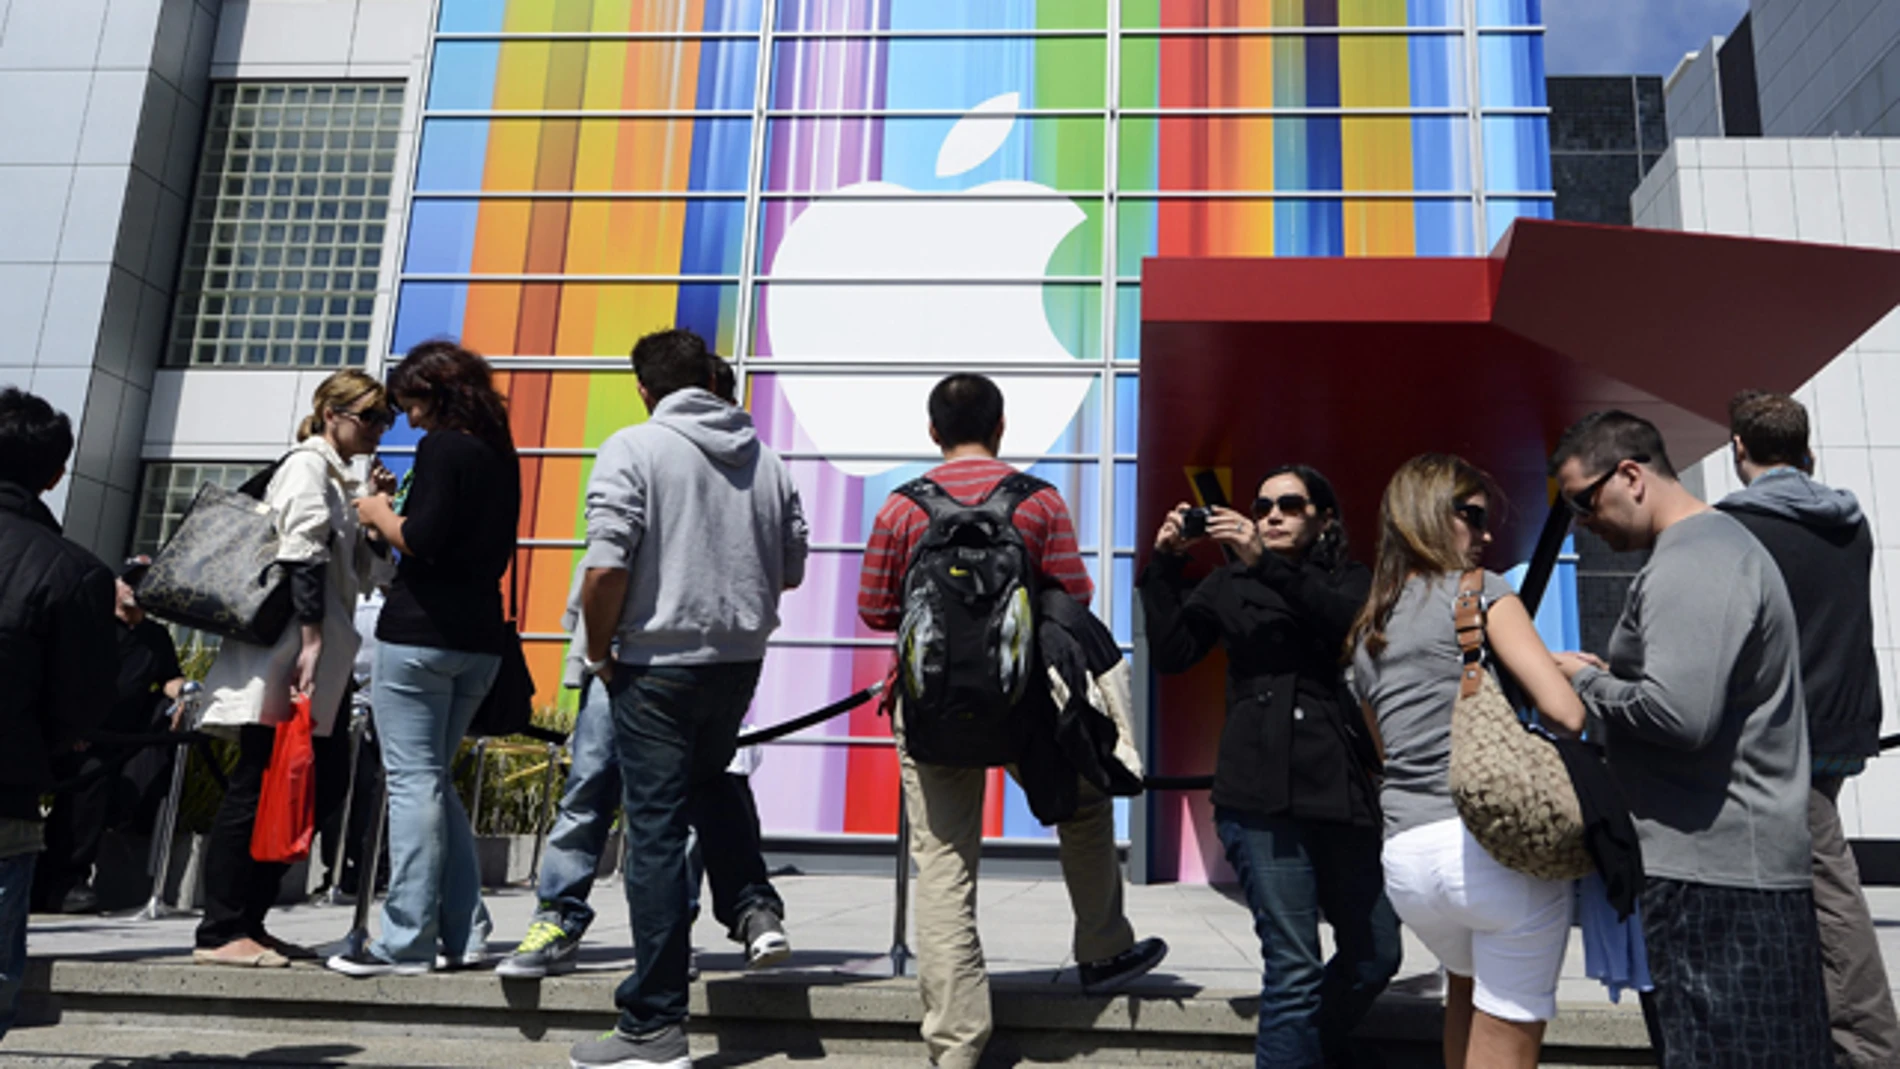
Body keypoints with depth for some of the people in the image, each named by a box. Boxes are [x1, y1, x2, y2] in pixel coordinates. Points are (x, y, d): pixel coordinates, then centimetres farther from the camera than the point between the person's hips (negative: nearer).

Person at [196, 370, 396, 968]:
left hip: (309, 664, 10)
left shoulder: (338, 478, 21)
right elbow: (303, 557, -17)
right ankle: (220, 932, -4)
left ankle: (248, 924, 15)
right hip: (284, 652, -9)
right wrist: (311, 640, -22)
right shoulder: (309, 465, -6)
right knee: (257, 787, -8)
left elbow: (367, 573, 22)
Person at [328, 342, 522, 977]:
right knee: (434, 779, 15)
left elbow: (422, 540, -18)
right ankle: (464, 935, 13)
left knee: (412, 781, -4)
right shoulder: (501, 457, 16)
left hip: (421, 633, -8)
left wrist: (381, 517, 2)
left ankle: (407, 942, -1)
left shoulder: (441, 448, -8)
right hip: (481, 638, 8)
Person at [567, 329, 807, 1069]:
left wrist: (600, 653, -3)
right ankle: (753, 904, 16)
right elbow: (792, 569, 11)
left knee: (656, 831, 0)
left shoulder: (633, 448, -9)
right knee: (707, 786, 31)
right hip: (741, 658, 5)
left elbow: (605, 569, -18)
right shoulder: (764, 458, 7)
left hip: (659, 662, -5)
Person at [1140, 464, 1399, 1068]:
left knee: (1377, 955, 10)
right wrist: (1165, 565, -4)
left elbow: (1353, 624, -9)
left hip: (1343, 792, 3)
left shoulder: (1351, 581, 15)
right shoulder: (1229, 584, 15)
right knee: (1294, 967, -6)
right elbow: (1171, 655, 3)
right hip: (1260, 797, -2)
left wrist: (1268, 565, -17)